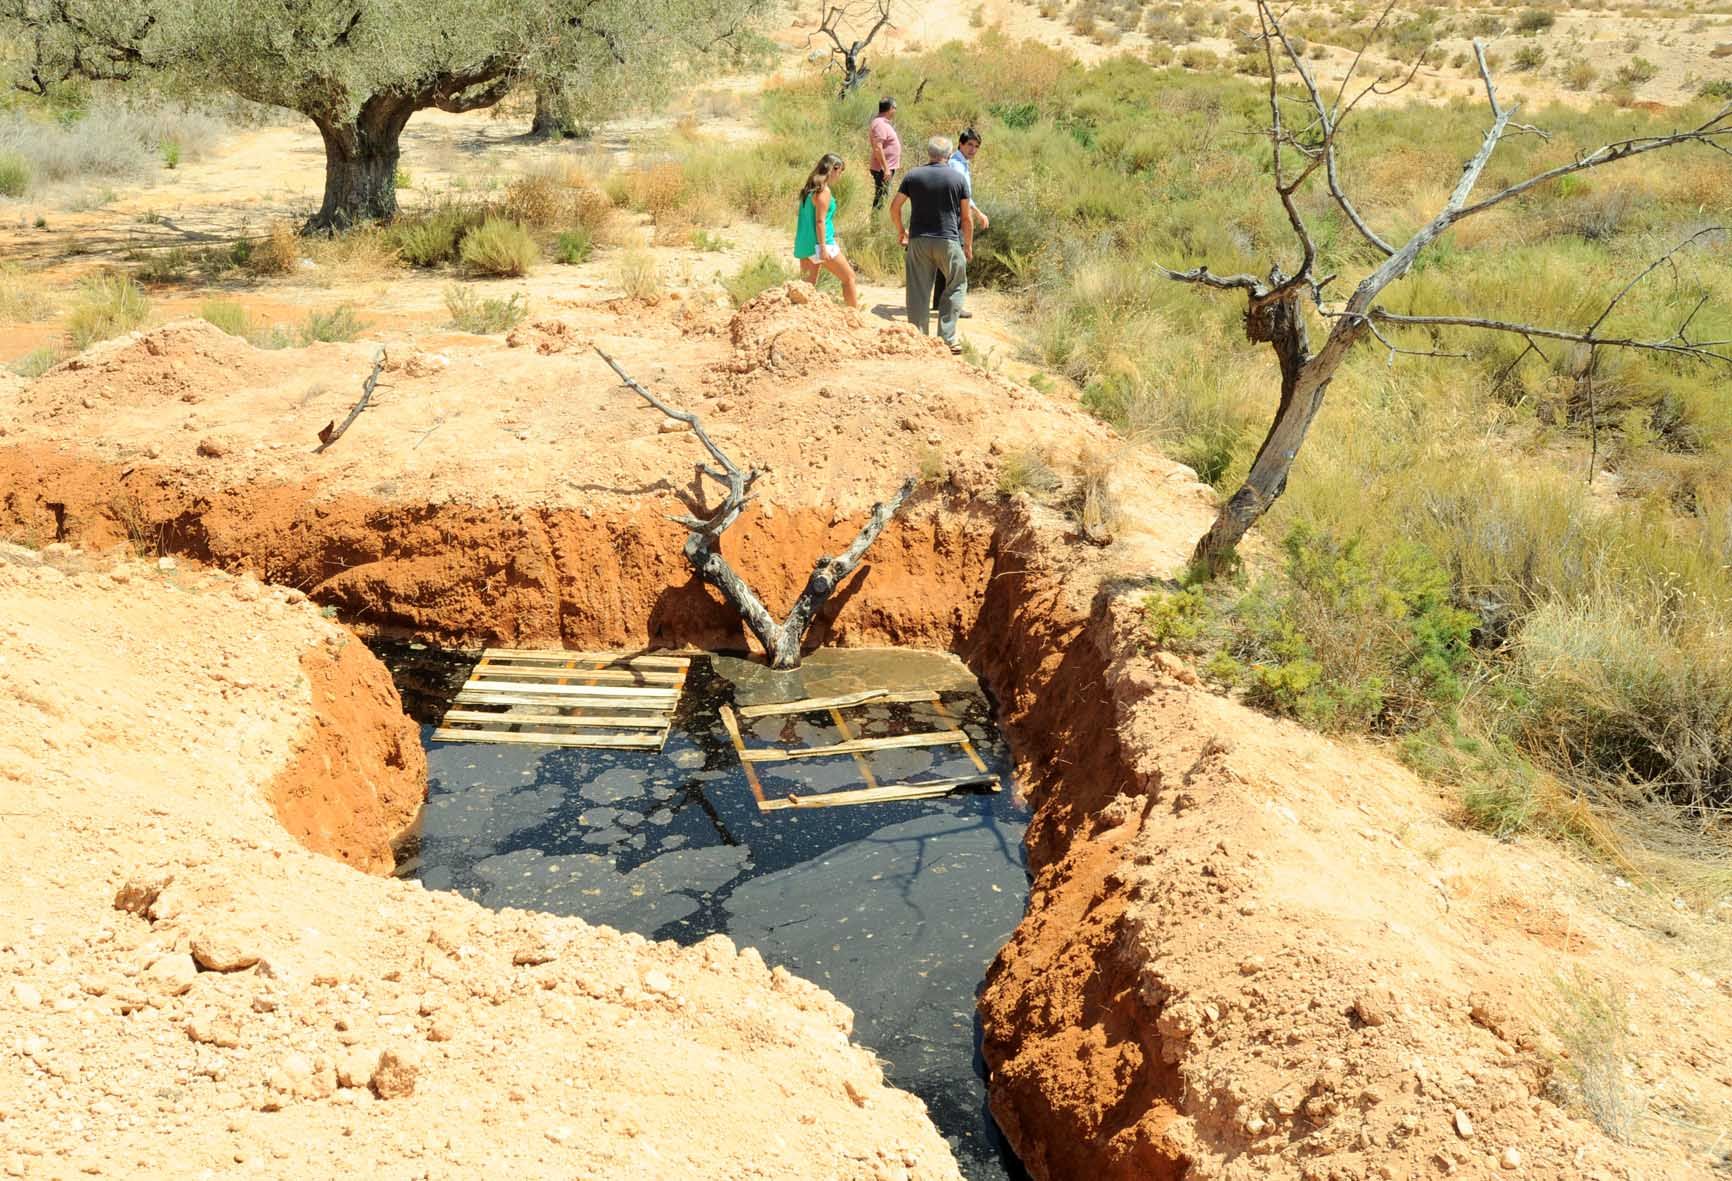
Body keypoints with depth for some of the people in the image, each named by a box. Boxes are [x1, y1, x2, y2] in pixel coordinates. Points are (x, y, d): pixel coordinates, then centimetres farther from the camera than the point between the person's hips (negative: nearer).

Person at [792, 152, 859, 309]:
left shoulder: (809, 188, 12)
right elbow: (820, 221, -18)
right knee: (849, 277, 5)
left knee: (808, 284, 9)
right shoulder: (823, 191, -13)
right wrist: (823, 248, -19)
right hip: (819, 243, -8)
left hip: (804, 244, 8)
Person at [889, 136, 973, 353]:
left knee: (918, 290, 6)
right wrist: (968, 245, 12)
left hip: (918, 240, 2)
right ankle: (947, 337, 4)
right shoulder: (958, 178, 0)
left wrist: (900, 230, 21)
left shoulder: (913, 176, 3)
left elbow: (895, 207, 5)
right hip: (949, 241, -1)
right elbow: (967, 217, 2)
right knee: (955, 286, 11)